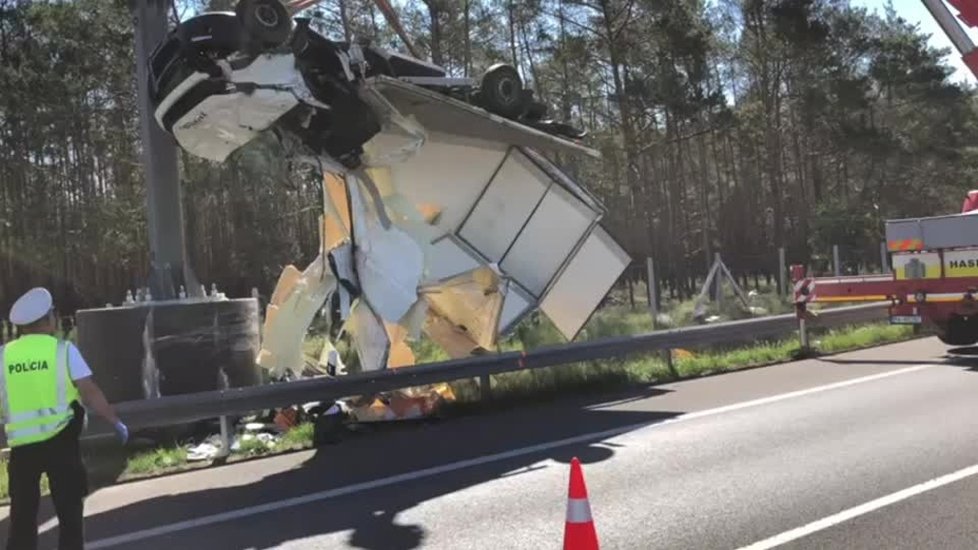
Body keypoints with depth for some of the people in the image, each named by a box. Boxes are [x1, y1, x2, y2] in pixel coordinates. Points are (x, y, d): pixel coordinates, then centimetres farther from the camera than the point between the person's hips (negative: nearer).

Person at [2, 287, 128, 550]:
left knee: (22, 516, 15)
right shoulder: (63, 349, -4)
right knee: (69, 512, 9)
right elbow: (90, 392, -9)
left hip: (22, 445, 3)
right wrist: (116, 422, -2)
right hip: (60, 440, -2)